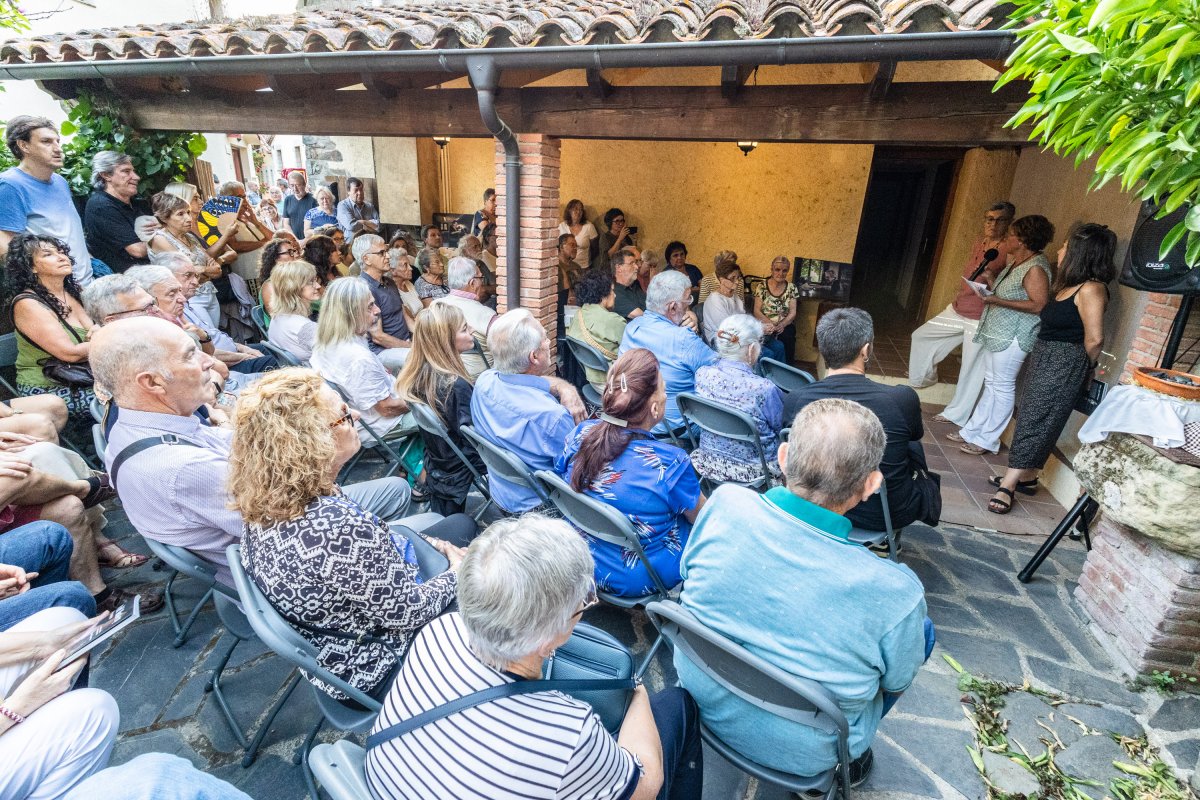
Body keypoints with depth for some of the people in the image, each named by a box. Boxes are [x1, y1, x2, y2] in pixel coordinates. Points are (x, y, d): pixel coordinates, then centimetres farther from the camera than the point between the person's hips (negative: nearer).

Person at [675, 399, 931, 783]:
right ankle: (848, 759, 25)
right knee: (922, 628, 16)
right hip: (802, 755, -3)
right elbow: (896, 681, -11)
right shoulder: (895, 593, -32)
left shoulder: (724, 504, -27)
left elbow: (687, 571, -5)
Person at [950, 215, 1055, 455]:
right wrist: (991, 289, 11)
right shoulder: (1016, 261, 12)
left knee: (1002, 387, -1)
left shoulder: (1036, 268, -16)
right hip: (997, 332, 10)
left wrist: (998, 300, -24)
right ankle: (972, 430, 22)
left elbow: (1039, 305, -22)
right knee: (991, 383, 14)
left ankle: (987, 440, 7)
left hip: (1013, 337, -10)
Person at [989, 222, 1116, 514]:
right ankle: (1027, 478, 24)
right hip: (1044, 357, 9)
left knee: (1034, 421, -8)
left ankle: (1007, 487, -4)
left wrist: (1080, 369, -4)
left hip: (1063, 364, -9)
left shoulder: (1091, 289, -15)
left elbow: (1094, 339, -16)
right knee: (1032, 418, 13)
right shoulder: (1067, 285, 12)